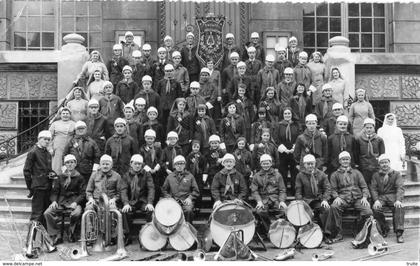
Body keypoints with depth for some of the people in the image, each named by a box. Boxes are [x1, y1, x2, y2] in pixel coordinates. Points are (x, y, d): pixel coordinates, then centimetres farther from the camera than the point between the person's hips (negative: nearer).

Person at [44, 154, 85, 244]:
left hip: (74, 202, -3)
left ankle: (71, 233, -8)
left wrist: (76, 202, -15)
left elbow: (83, 194, 1)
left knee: (76, 213, -35)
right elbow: (55, 191, 14)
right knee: (47, 213, -22)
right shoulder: (60, 177, 17)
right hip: (61, 202, 3)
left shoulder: (79, 178, 7)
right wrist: (54, 201, -6)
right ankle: (56, 236, -13)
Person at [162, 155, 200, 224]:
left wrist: (190, 198, -5)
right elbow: (164, 189, 21)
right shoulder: (170, 177, 17)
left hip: (186, 201, -1)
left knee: (188, 210, -34)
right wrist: (168, 197, 3)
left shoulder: (189, 176, 14)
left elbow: (196, 191, 12)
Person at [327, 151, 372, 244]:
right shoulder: (335, 174, 19)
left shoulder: (356, 172, 23)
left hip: (358, 198, 1)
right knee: (334, 207, -35)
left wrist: (365, 196, -4)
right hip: (343, 199, -1)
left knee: (368, 212, -28)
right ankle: (338, 234, -27)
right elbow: (333, 189, 11)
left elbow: (364, 187, 16)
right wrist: (337, 197, -11)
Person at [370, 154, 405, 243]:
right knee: (375, 208, -31)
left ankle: (399, 233, -33)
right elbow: (373, 188, 5)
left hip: (393, 196, -1)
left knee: (399, 207, -34)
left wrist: (398, 200, -23)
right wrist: (376, 200, -15)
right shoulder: (376, 175, 16)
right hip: (381, 197, 1)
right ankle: (384, 229, -10)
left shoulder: (396, 174, 11)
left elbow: (400, 188, -3)